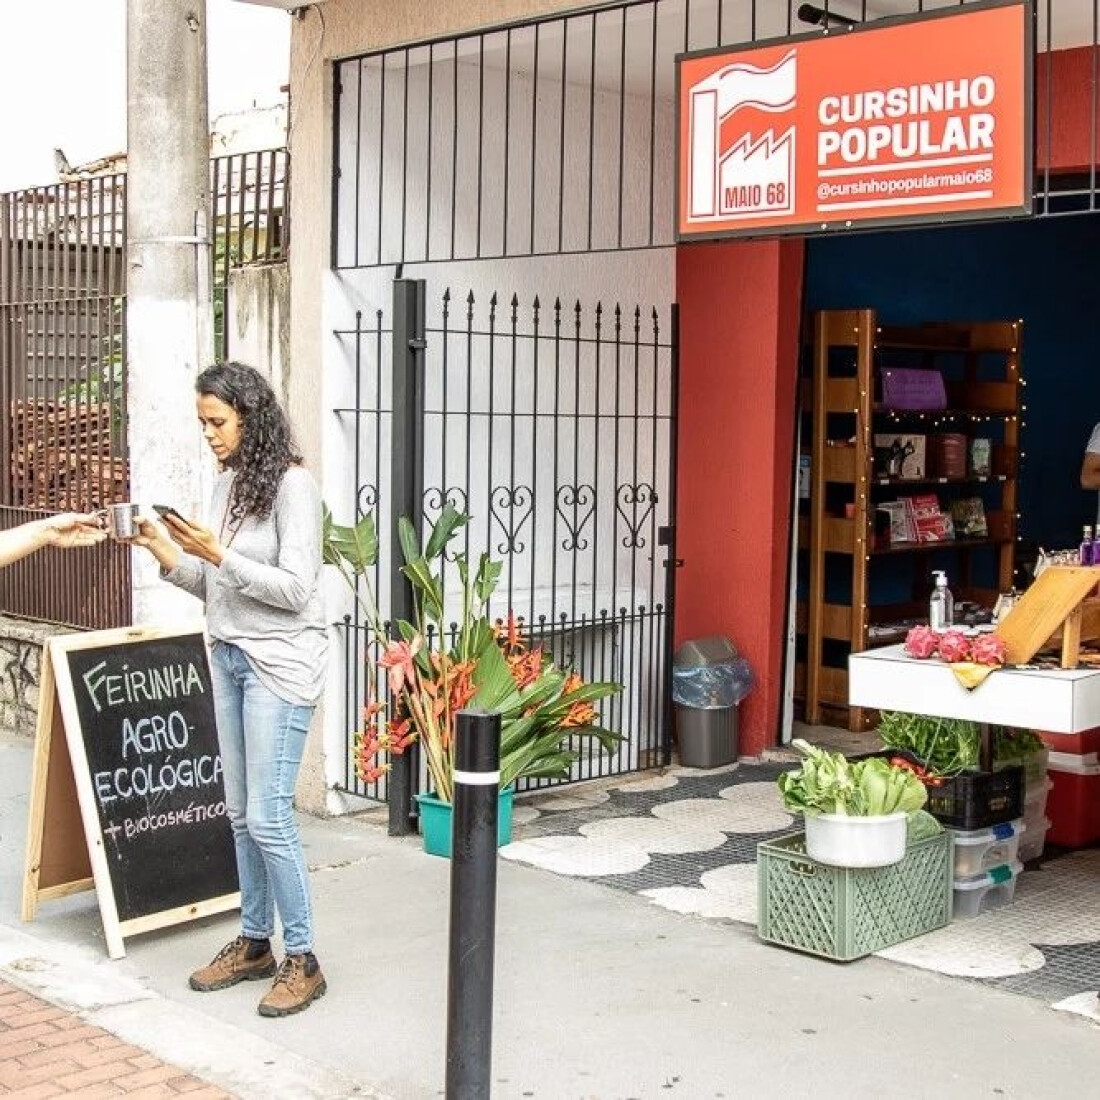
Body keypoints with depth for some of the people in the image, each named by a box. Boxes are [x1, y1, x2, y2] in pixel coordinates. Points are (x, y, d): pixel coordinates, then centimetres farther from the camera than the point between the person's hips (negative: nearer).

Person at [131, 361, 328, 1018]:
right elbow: (213, 586, 13)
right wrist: (164, 549, -1)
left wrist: (215, 553, -21)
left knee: (269, 818, -7)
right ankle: (255, 944, 25)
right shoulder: (227, 484, 10)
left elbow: (294, 589, -18)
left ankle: (303, 960, 4)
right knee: (241, 814, 13)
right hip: (230, 657, 8)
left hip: (280, 663, -8)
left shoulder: (291, 485, -13)